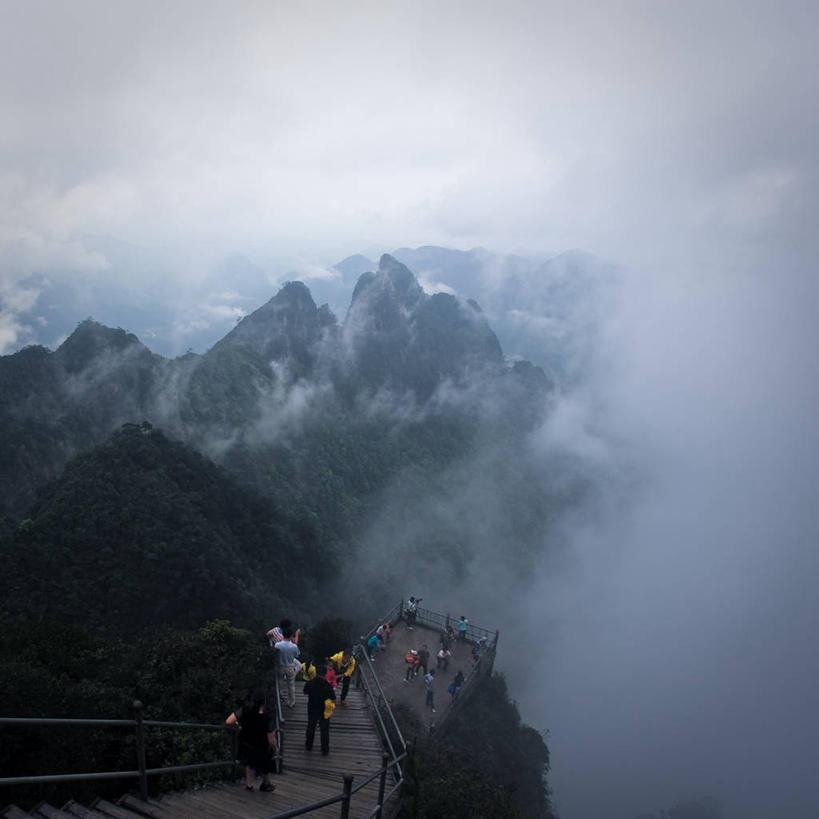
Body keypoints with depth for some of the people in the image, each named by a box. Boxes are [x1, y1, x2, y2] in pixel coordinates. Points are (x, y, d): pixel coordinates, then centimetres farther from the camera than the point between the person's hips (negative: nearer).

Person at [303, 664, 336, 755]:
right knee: (324, 730, 14)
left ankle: (308, 745, 40)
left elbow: (305, 692, 5)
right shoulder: (328, 686, -23)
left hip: (312, 709, 2)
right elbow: (333, 700, -16)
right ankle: (325, 750, 22)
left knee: (310, 727, 24)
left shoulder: (309, 684, -16)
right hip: (324, 711, -2)